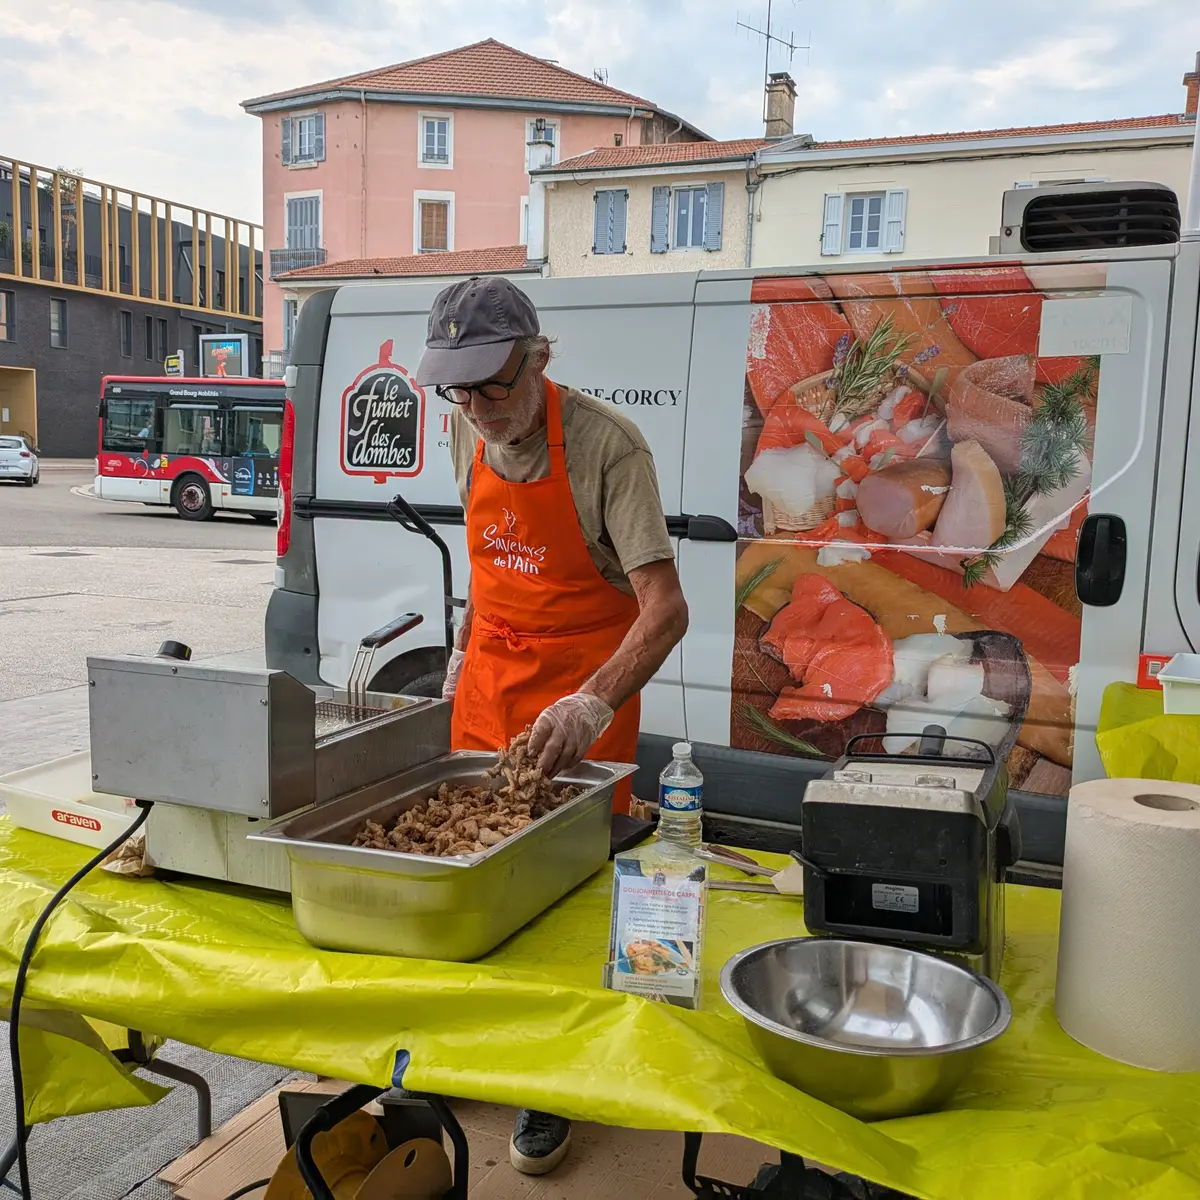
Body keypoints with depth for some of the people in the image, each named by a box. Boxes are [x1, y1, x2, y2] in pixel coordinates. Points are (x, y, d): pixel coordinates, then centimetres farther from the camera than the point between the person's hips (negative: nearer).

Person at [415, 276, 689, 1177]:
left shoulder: (608, 446, -22)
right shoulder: (467, 433, -1)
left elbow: (665, 608, -27)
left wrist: (595, 704, -41)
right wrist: (464, 650, 14)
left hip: (584, 686, -6)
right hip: (490, 674, 6)